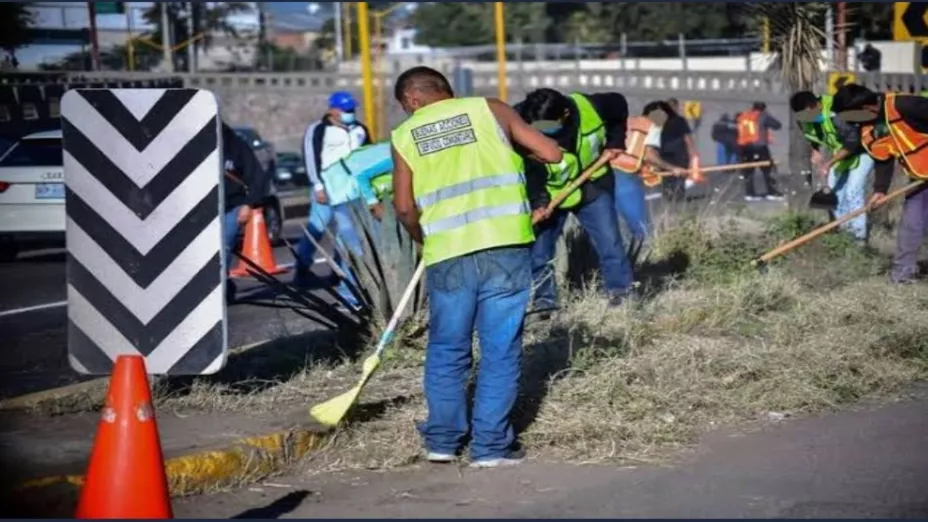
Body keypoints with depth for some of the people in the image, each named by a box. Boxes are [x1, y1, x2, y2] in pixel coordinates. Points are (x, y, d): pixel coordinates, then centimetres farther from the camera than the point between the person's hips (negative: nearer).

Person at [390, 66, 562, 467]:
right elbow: (552, 154, 4)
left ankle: (443, 440, 23)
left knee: (447, 351, 16)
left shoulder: (405, 136, 9)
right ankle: (491, 445, 8)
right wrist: (514, 145, 23)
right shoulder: (489, 109, 6)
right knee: (500, 350, 6)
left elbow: (404, 207, 3)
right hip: (505, 247, -1)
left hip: (447, 256, 1)